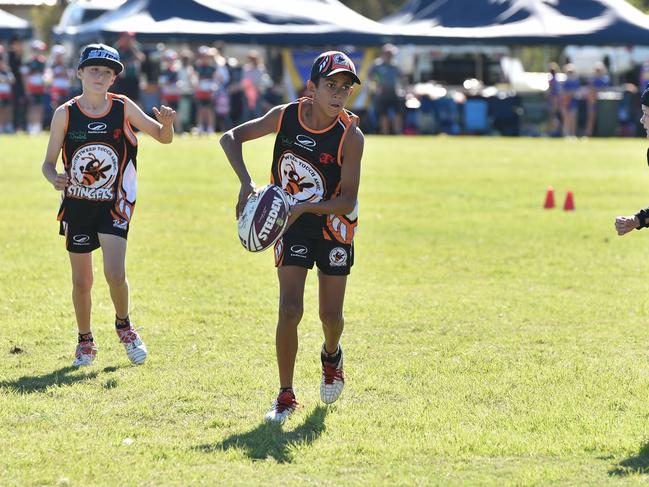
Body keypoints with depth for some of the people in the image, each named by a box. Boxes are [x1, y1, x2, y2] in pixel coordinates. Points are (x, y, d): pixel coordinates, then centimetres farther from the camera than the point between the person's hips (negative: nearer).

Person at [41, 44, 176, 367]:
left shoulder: (123, 108, -5)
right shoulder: (65, 114, -6)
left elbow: (163, 138, 1)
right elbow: (48, 162, -3)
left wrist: (166, 123, -22)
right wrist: (55, 178, -26)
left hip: (114, 204, -1)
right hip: (77, 204, 1)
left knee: (115, 274, -16)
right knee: (81, 281, 5)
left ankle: (124, 326, 12)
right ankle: (85, 341, 26)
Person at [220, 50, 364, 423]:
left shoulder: (350, 136, -21)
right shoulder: (286, 116, -14)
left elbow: (348, 201, -21)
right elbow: (231, 138, -5)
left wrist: (304, 208, -36)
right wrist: (246, 182, -21)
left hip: (333, 225, -1)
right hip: (291, 224, 1)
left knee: (331, 315, 4)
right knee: (290, 311, -11)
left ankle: (332, 354, 41)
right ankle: (286, 396, 1)